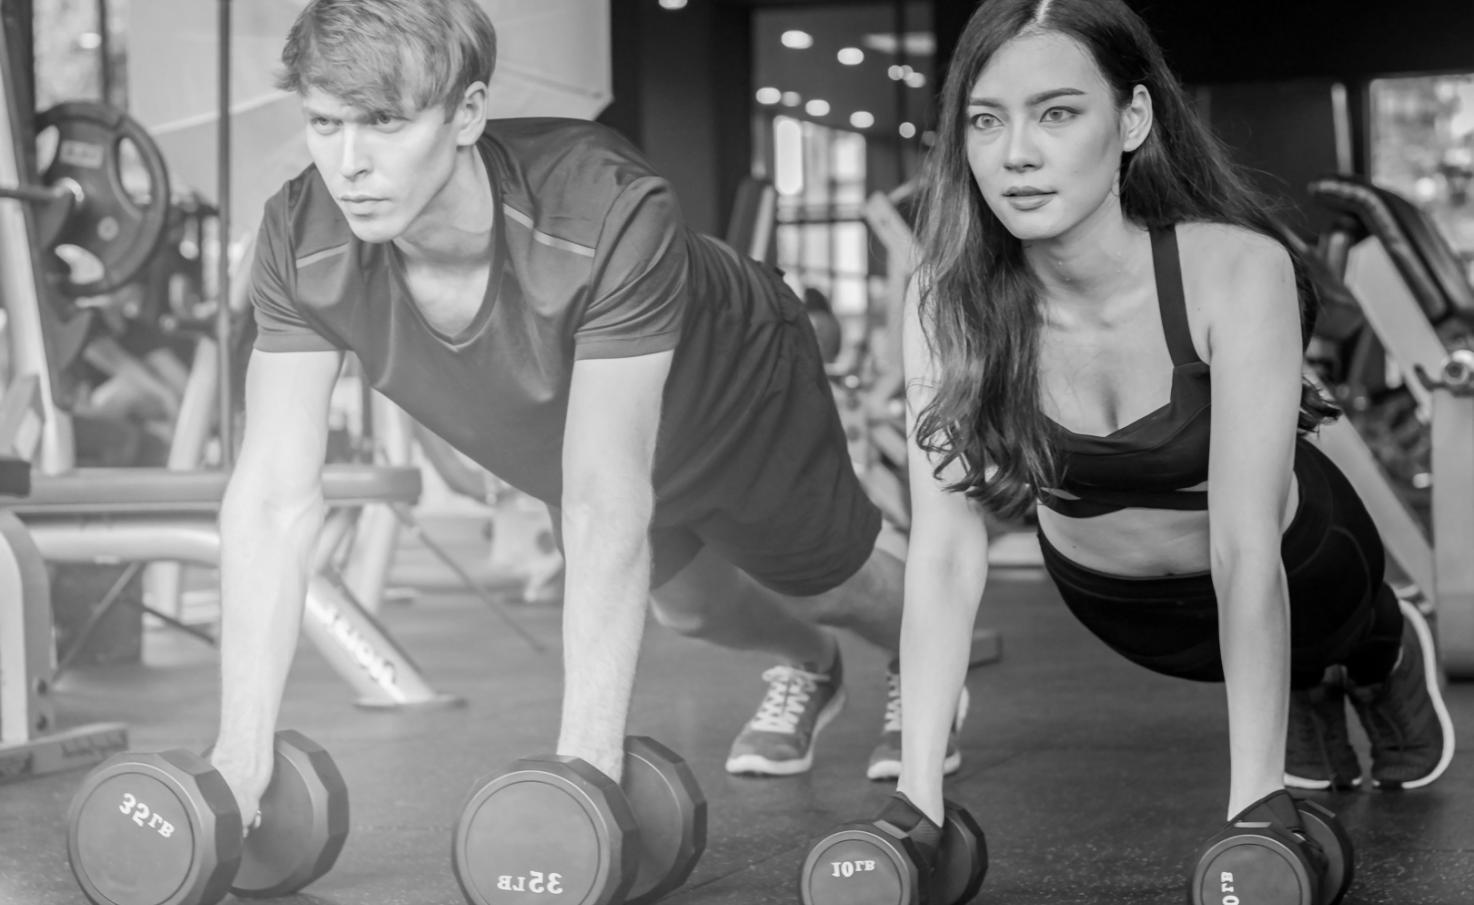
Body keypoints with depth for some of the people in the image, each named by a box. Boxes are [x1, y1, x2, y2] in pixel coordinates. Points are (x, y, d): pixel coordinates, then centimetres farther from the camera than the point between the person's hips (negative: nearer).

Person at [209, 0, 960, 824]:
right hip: (575, 445, 5)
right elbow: (275, 497, -32)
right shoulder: (302, 242, -34)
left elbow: (605, 506, -47)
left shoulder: (612, 216, -48)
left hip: (739, 401, -4)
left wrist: (587, 761, -48)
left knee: (831, 585, 21)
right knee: (689, 604, 29)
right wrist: (242, 752, -38)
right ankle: (812, 671, 63)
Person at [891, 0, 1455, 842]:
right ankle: (1306, 695, 55)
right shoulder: (946, 303, -29)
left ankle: (1388, 654, 61)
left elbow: (1245, 550, -38)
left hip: (1292, 575, -1)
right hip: (1110, 601, 2)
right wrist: (919, 794, -35)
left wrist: (1253, 803, -40)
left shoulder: (1235, 271, -37)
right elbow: (944, 547, -30)